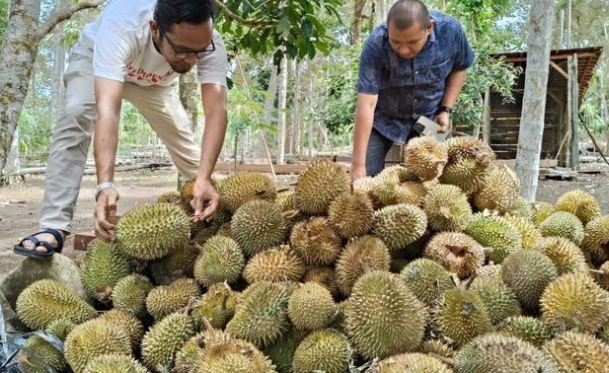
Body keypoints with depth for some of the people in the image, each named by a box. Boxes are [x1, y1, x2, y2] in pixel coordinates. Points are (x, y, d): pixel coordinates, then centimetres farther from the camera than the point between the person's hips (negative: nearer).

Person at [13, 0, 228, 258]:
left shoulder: (210, 43, -38)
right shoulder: (120, 25, -47)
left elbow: (216, 110, -46)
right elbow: (107, 108, -55)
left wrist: (204, 179, -60)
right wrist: (105, 184, -66)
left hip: (155, 80, 3)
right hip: (95, 58, -3)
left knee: (185, 141, 4)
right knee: (76, 116, -30)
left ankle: (208, 217, 28)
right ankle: (55, 227, -30)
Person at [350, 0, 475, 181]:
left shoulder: (450, 30, -23)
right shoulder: (376, 45, -30)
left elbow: (459, 68, -1)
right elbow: (366, 105, -33)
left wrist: (446, 109, -10)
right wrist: (358, 165, -35)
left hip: (429, 118, 2)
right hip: (384, 118, -1)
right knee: (363, 178, -4)